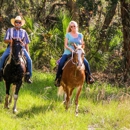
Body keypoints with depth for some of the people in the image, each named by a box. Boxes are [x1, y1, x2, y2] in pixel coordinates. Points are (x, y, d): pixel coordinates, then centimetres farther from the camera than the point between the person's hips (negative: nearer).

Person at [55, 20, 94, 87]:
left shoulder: (80, 35, 12)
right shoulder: (68, 35, 4)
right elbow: (65, 45, -2)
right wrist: (71, 49, -18)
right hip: (68, 52, -2)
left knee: (86, 63, -19)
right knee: (61, 64, -25)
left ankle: (88, 77, -1)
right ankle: (58, 78, -11)